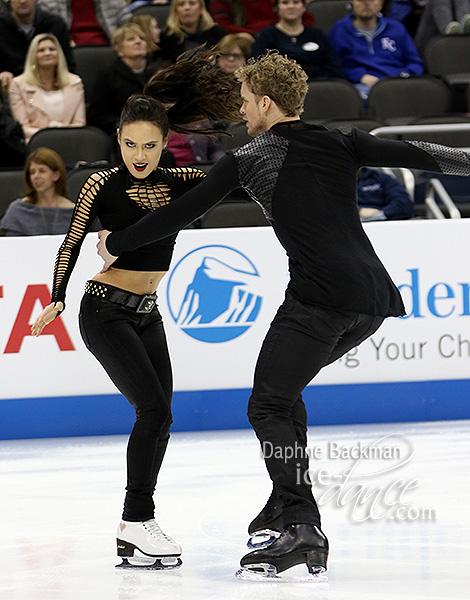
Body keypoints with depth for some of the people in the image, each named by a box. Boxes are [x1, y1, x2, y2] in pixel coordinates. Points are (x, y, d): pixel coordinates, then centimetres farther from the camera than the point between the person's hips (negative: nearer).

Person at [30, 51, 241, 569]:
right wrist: (57, 300, -12)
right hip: (107, 312, -7)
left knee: (156, 419, 4)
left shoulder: (177, 182, 3)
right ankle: (136, 521, -12)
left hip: (147, 314, 7)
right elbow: (72, 244, -6)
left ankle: (134, 535, 10)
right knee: (155, 411, -17)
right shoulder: (102, 185, -10)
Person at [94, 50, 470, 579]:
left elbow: (181, 213, 7)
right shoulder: (343, 145, 14)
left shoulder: (249, 160, 5)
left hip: (319, 298, -7)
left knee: (268, 407, -3)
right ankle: (288, 503, 20)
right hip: (374, 299, 7)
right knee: (283, 387, 24)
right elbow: (417, 155, 9)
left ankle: (302, 528, -18)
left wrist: (116, 245, 18)